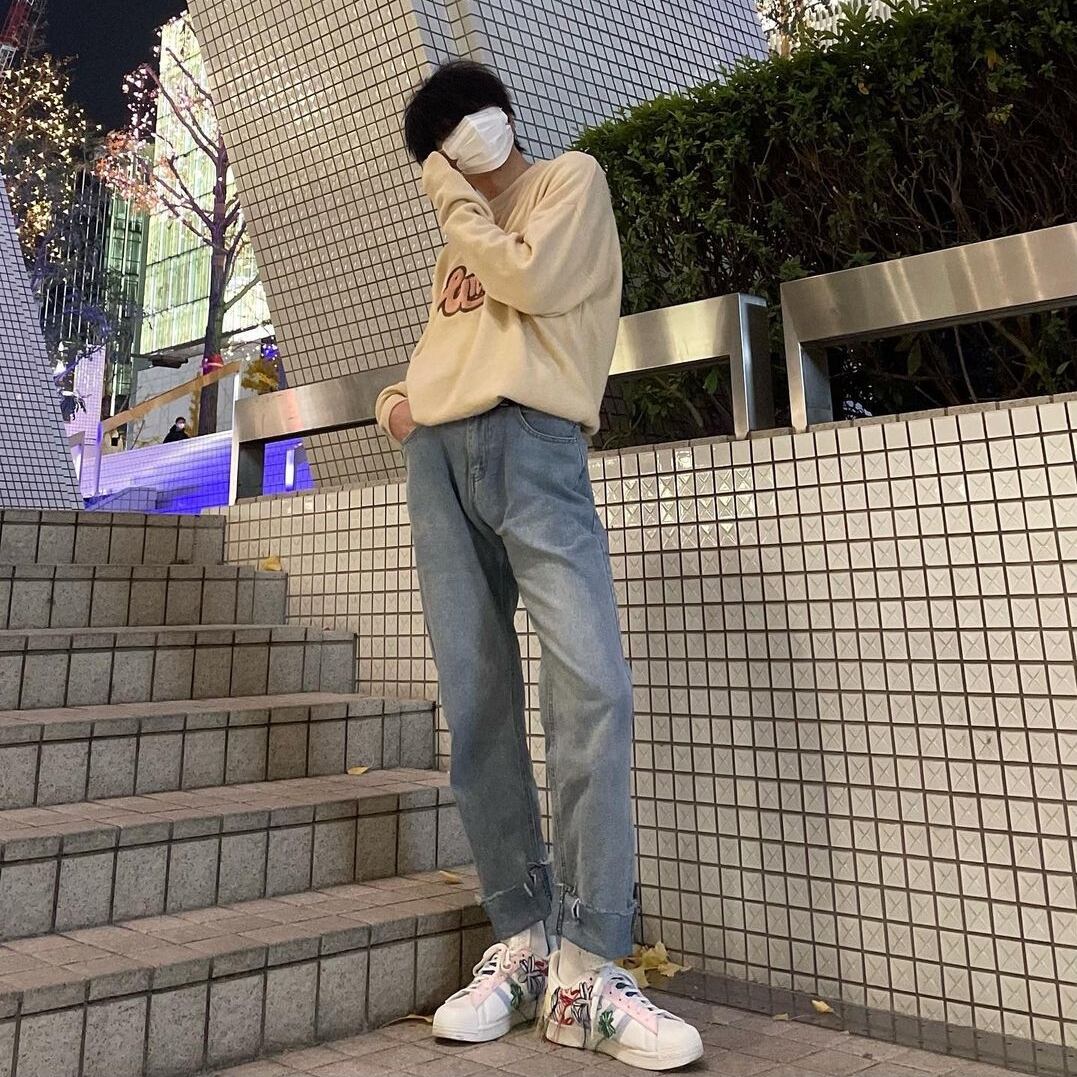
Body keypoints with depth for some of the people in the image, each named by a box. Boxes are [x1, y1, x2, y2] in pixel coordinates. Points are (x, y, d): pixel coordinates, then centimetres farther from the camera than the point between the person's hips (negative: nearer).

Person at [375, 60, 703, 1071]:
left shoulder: (572, 180, 16)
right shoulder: (460, 236, 32)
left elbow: (531, 281, -3)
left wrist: (458, 203, 11)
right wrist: (396, 399, 13)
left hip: (532, 446, -5)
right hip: (438, 457, 6)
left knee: (591, 687, -20)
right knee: (477, 710, -3)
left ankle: (585, 969, -16)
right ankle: (522, 939, 3)